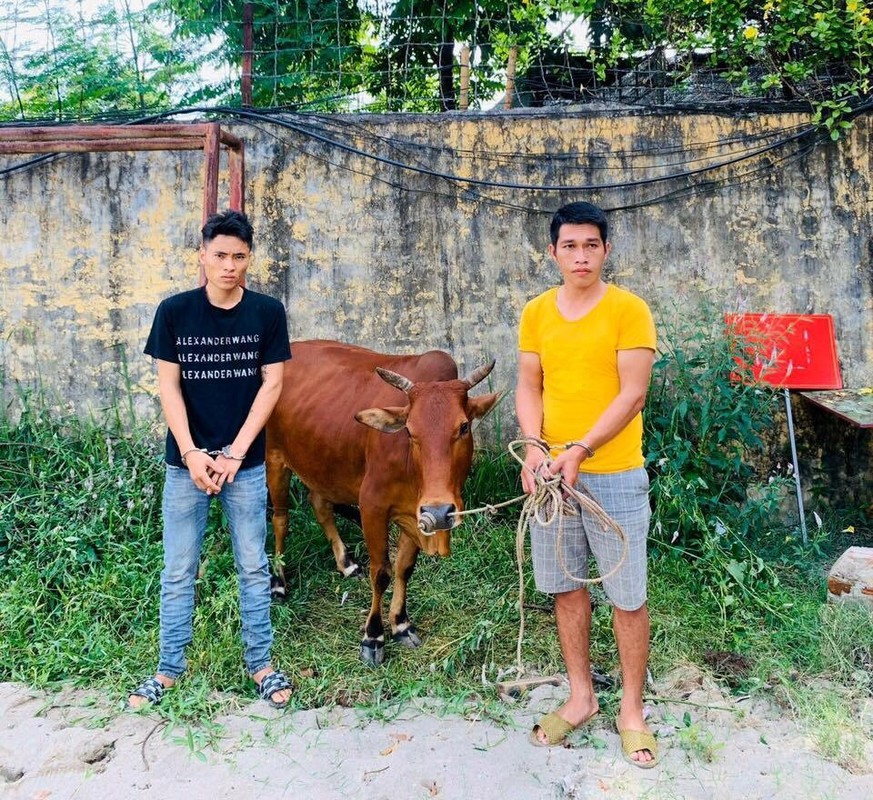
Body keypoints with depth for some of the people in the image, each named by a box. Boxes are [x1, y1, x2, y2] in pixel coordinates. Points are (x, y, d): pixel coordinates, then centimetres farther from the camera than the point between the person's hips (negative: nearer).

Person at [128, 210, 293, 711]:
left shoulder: (268, 313, -3)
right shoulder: (174, 312, -2)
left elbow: (271, 385, -4)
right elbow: (168, 386, -2)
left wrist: (234, 453, -10)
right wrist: (190, 453, -11)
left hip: (247, 462, 0)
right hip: (185, 460, 1)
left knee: (254, 567, 9)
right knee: (178, 571, 10)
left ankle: (261, 664, 24)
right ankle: (170, 667, 25)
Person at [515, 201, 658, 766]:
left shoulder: (629, 309, -7)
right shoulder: (537, 313, 6)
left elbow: (633, 393, -13)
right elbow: (529, 387, 6)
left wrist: (580, 451, -22)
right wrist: (534, 446, -11)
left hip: (615, 476, -4)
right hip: (552, 472, 4)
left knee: (628, 596, 5)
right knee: (566, 587, 14)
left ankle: (632, 711, 25)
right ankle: (582, 697, 32)